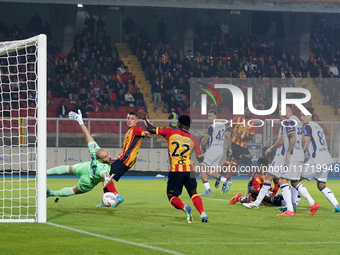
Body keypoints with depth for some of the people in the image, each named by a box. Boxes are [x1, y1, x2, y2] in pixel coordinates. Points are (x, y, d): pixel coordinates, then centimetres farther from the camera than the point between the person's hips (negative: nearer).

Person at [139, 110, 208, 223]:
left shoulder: (170, 132, 1)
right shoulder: (193, 139, 7)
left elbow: (151, 129, 2)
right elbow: (200, 159, 13)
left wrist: (145, 119, 19)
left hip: (175, 171, -2)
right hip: (189, 171, 2)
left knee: (172, 196, 8)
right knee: (193, 193, 18)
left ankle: (184, 208, -22)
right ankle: (202, 213, -1)